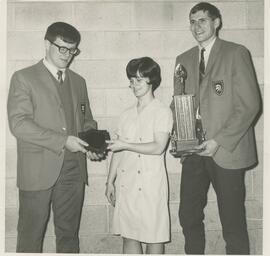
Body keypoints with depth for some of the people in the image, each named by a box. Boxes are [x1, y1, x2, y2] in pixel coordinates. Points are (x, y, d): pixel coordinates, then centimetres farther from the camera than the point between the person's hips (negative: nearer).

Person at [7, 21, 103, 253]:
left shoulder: (78, 81, 15)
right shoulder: (23, 78, -1)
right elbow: (19, 123, -12)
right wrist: (62, 141, -19)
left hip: (73, 170, 5)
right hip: (38, 172, -4)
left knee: (69, 235, 13)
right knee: (30, 237, 6)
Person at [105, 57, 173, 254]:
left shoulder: (162, 112, -3)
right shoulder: (127, 114, 14)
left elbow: (158, 147, -15)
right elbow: (117, 151, 14)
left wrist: (125, 145, -17)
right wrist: (110, 182, 12)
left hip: (150, 184, -5)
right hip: (125, 183, 6)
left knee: (154, 236, 4)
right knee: (128, 235, 11)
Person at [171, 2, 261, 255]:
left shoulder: (236, 53, -2)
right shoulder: (183, 59, 14)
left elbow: (250, 105, -8)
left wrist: (219, 141, -15)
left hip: (226, 150, -4)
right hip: (193, 149, 5)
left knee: (233, 222, 2)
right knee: (188, 216, 9)